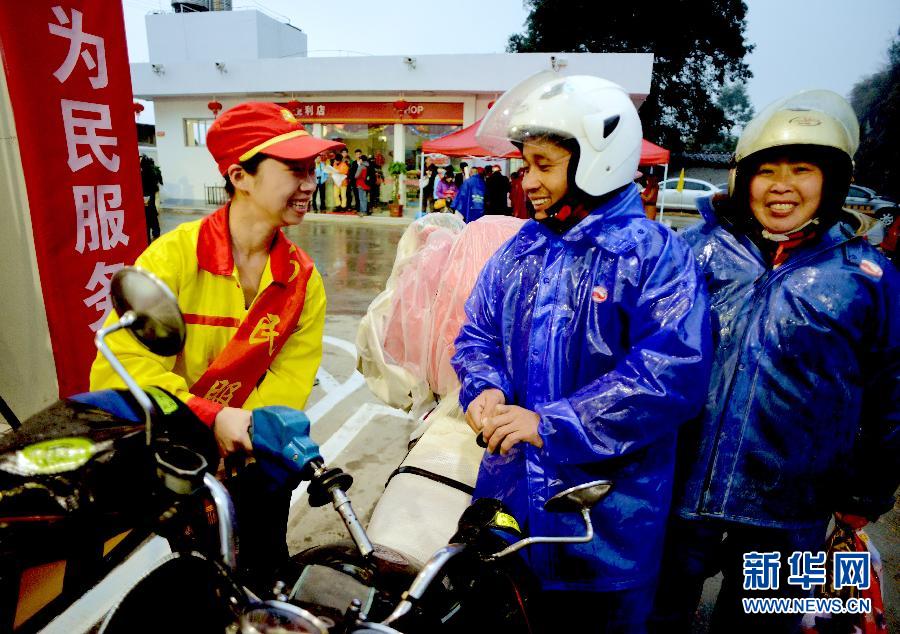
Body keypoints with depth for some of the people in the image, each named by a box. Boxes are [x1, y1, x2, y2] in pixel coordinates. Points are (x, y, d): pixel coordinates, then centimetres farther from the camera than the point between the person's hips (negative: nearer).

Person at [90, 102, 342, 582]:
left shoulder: (304, 281, -8)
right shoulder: (173, 255, -17)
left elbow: (289, 386, -13)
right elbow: (117, 368, -24)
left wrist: (238, 435, -28)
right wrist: (212, 418, -33)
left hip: (251, 457, 3)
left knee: (264, 565, 15)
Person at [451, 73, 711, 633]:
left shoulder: (656, 255, -12)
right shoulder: (522, 249, 7)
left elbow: (674, 373, -22)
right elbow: (478, 332, 10)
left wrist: (551, 424, -25)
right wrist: (486, 389, -12)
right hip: (509, 491, 6)